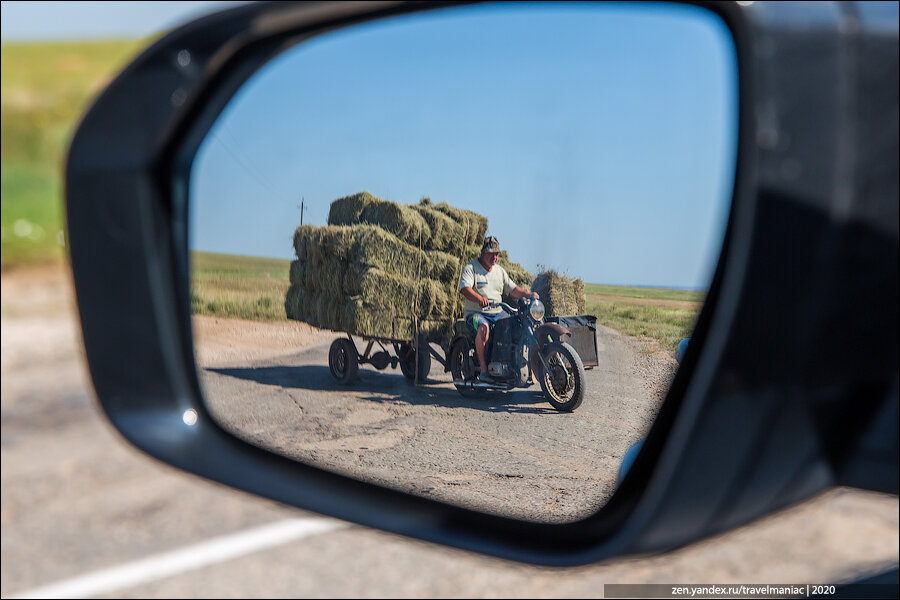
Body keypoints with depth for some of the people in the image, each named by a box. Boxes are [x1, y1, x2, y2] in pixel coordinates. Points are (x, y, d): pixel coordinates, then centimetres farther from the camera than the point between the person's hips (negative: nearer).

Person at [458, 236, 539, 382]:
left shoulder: (500, 271, 19)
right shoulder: (470, 268, -2)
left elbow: (513, 290, 18)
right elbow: (464, 288, -19)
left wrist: (528, 294, -2)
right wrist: (479, 299, -38)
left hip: (498, 313, 6)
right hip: (476, 313, -6)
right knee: (483, 327, -38)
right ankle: (484, 370, -35)